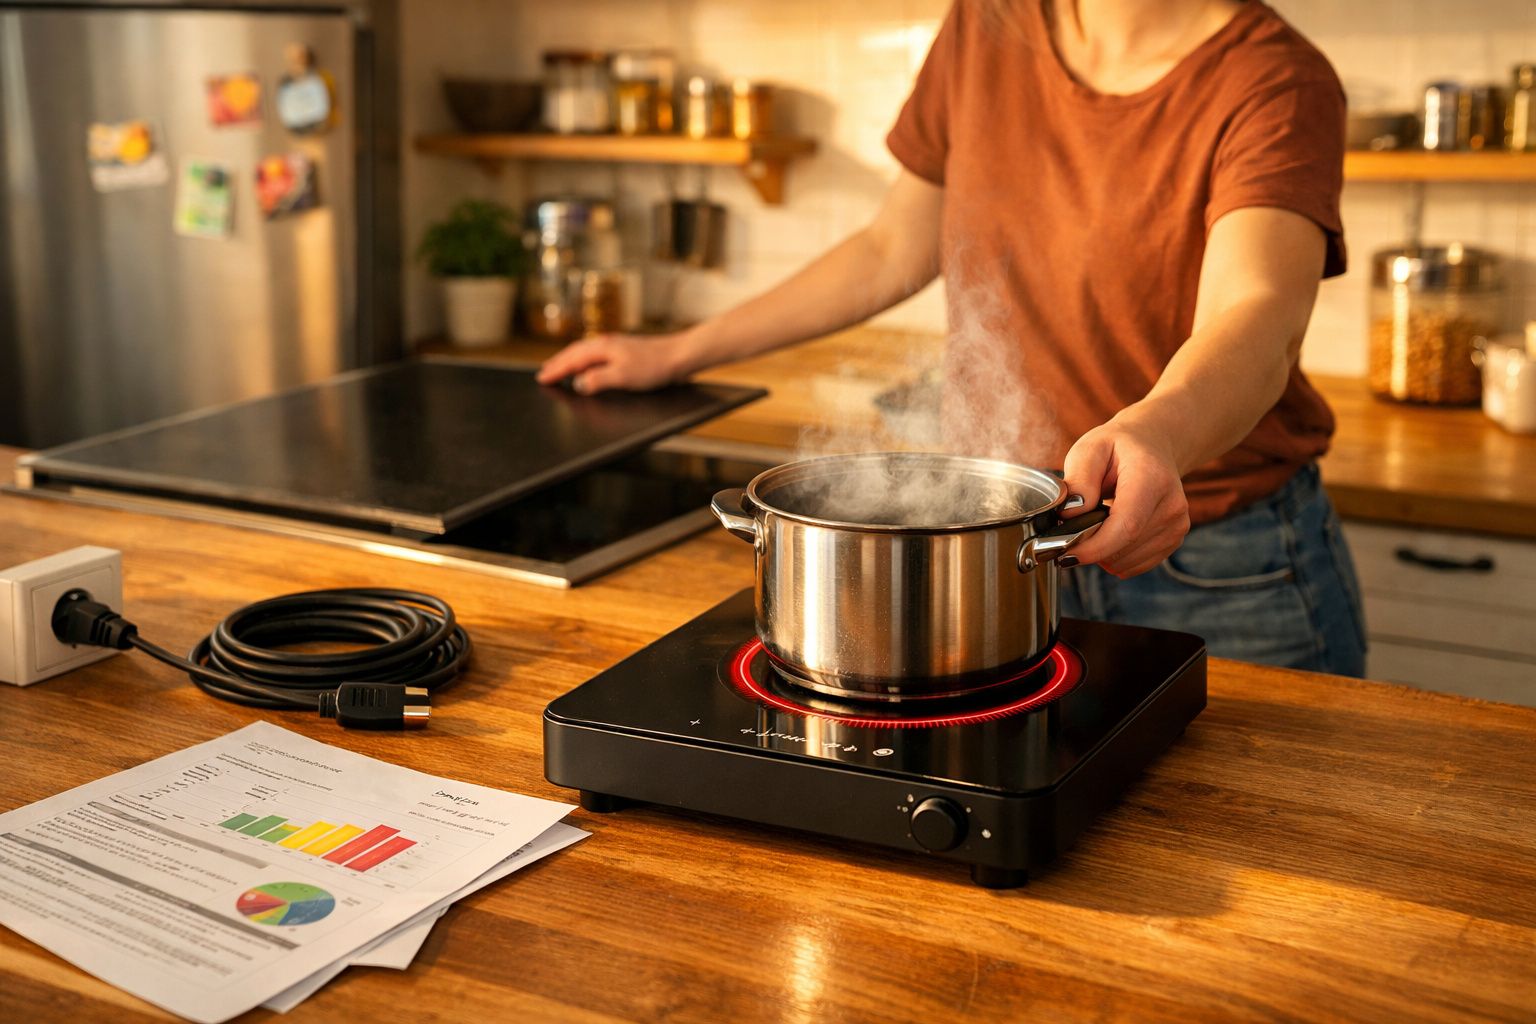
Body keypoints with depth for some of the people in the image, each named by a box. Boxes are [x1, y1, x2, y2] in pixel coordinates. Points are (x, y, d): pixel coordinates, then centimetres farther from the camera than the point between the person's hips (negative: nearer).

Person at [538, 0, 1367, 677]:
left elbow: (1255, 319, -36)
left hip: (1227, 585, -4)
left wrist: (1152, 436, -59)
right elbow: (894, 250, 11)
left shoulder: (1274, 83, -18)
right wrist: (680, 354, 14)